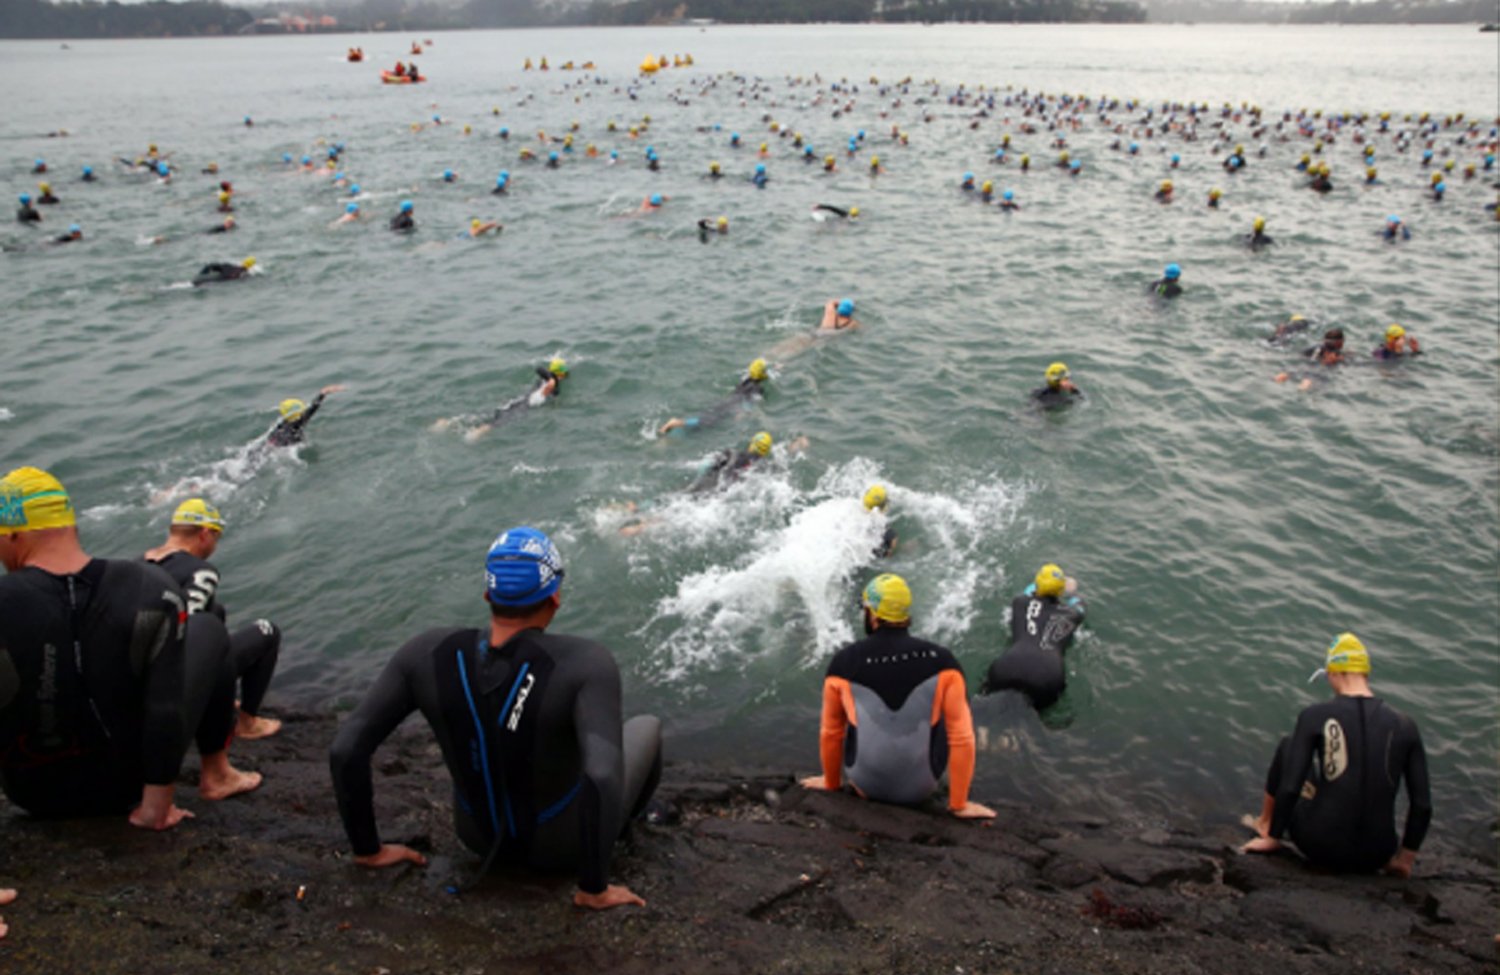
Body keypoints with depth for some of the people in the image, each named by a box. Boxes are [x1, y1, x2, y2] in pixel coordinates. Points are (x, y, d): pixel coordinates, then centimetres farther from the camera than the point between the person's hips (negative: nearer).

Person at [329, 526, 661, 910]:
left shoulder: (428, 651, -24)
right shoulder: (586, 661, -35)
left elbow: (345, 750, -22)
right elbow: (602, 777, -47)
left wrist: (368, 849, -6)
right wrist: (594, 887, -30)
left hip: (477, 832, 3)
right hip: (564, 842, -2)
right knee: (645, 728, 26)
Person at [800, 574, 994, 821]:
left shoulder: (844, 662, -13)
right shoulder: (941, 661, -15)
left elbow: (830, 732, -1)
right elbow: (962, 736, -13)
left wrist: (831, 783, 17)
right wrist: (959, 804, -1)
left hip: (866, 786, 1)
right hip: (920, 791, -1)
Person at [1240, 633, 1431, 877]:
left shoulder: (1314, 716, -9)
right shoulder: (1405, 726, -1)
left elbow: (1289, 789, -12)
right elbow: (1423, 805, 0)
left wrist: (1272, 838, 2)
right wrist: (1405, 859, 14)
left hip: (1322, 848, -3)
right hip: (1373, 859, 3)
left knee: (1287, 746, 22)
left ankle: (1264, 824, 39)